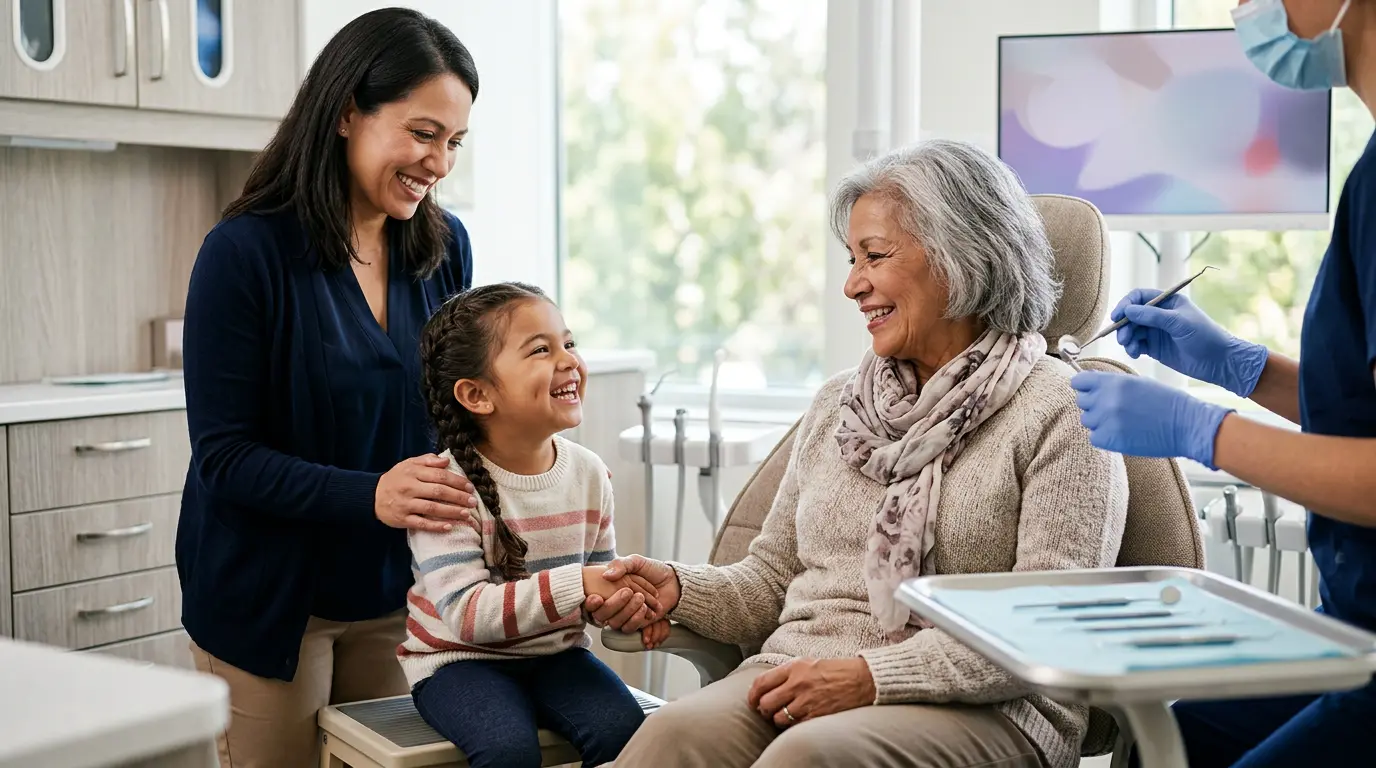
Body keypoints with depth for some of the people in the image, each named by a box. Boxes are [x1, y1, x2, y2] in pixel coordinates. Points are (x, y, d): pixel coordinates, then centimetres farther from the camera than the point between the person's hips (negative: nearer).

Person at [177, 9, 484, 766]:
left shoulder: (445, 247, 0)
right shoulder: (245, 251, -15)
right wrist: (371, 495, -29)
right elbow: (224, 455, -16)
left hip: (395, 591, 4)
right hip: (268, 599, -4)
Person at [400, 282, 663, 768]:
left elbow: (599, 580, 7)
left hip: (555, 653, 5)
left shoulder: (589, 473, 0)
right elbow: (465, 613, -26)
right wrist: (574, 586, -32)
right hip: (459, 658, -4)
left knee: (623, 728, -21)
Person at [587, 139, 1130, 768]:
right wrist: (678, 589, 1)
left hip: (979, 710, -4)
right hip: (794, 682, 5)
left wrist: (874, 676, -17)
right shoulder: (835, 405, 20)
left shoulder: (1060, 413, 0)